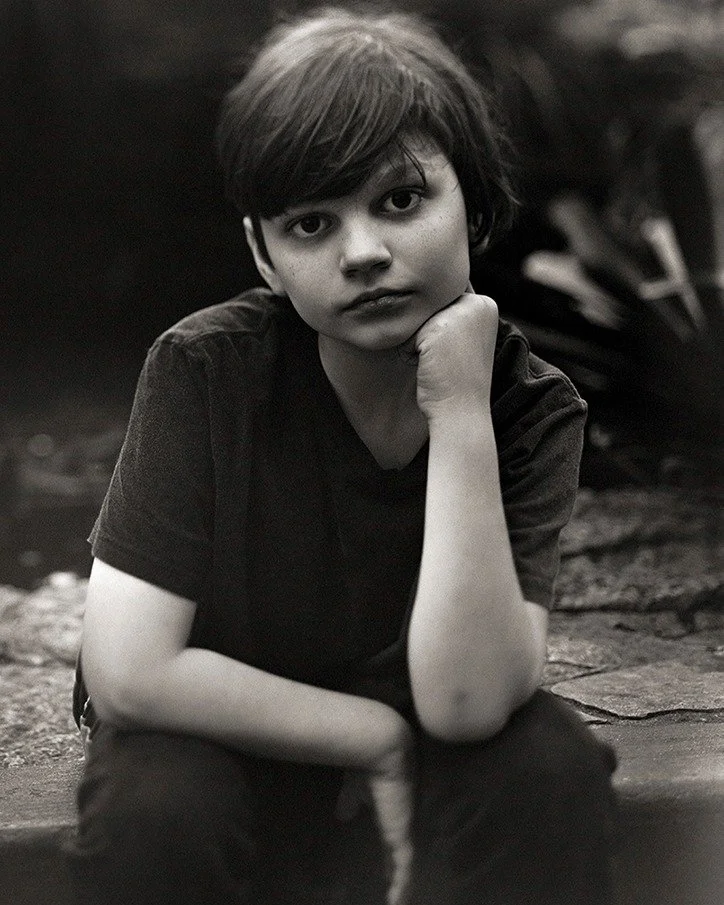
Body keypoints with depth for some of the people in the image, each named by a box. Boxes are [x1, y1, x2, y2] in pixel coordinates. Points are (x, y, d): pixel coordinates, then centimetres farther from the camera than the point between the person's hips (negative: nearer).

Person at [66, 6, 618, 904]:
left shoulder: (532, 410, -14)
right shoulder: (203, 371, -19)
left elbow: (467, 703, -26)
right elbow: (129, 672, -24)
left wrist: (461, 417, -31)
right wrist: (379, 735, -19)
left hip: (407, 769, 1)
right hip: (223, 756, -1)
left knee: (550, 762, -28)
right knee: (158, 805, -33)